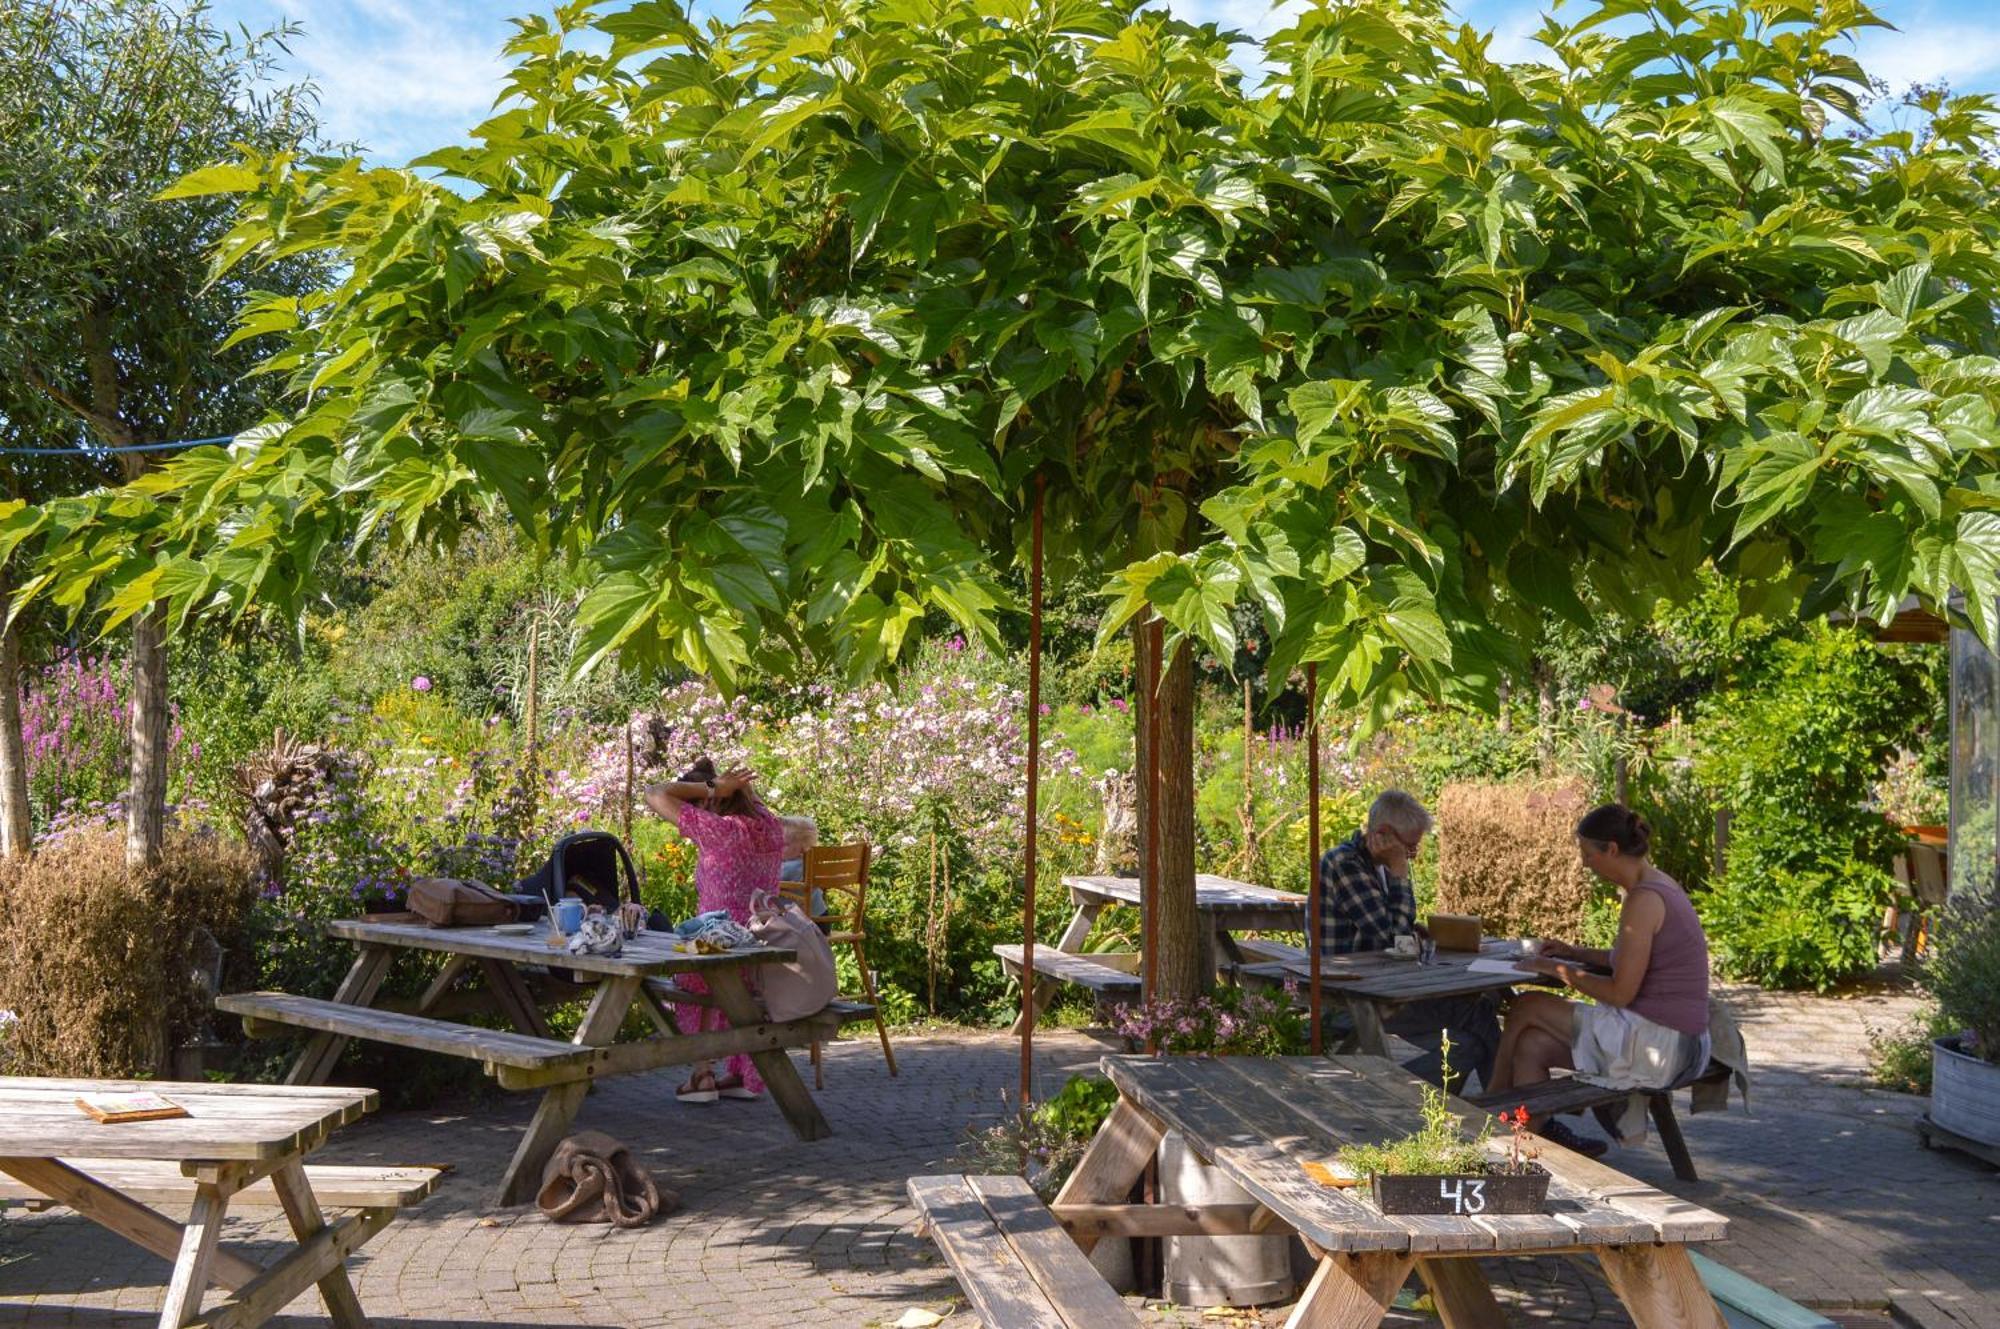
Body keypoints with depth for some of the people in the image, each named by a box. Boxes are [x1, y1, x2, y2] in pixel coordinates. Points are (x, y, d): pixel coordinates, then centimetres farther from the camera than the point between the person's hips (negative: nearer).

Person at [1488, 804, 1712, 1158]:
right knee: (1531, 1046, 5)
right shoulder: (1660, 886, 11)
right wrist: (1574, 953, 16)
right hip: (1675, 1044, 9)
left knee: (1526, 1008, 2)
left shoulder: (1644, 899, -19)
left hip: (1656, 1044, -9)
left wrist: (1557, 970, -8)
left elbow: (1621, 993, -19)